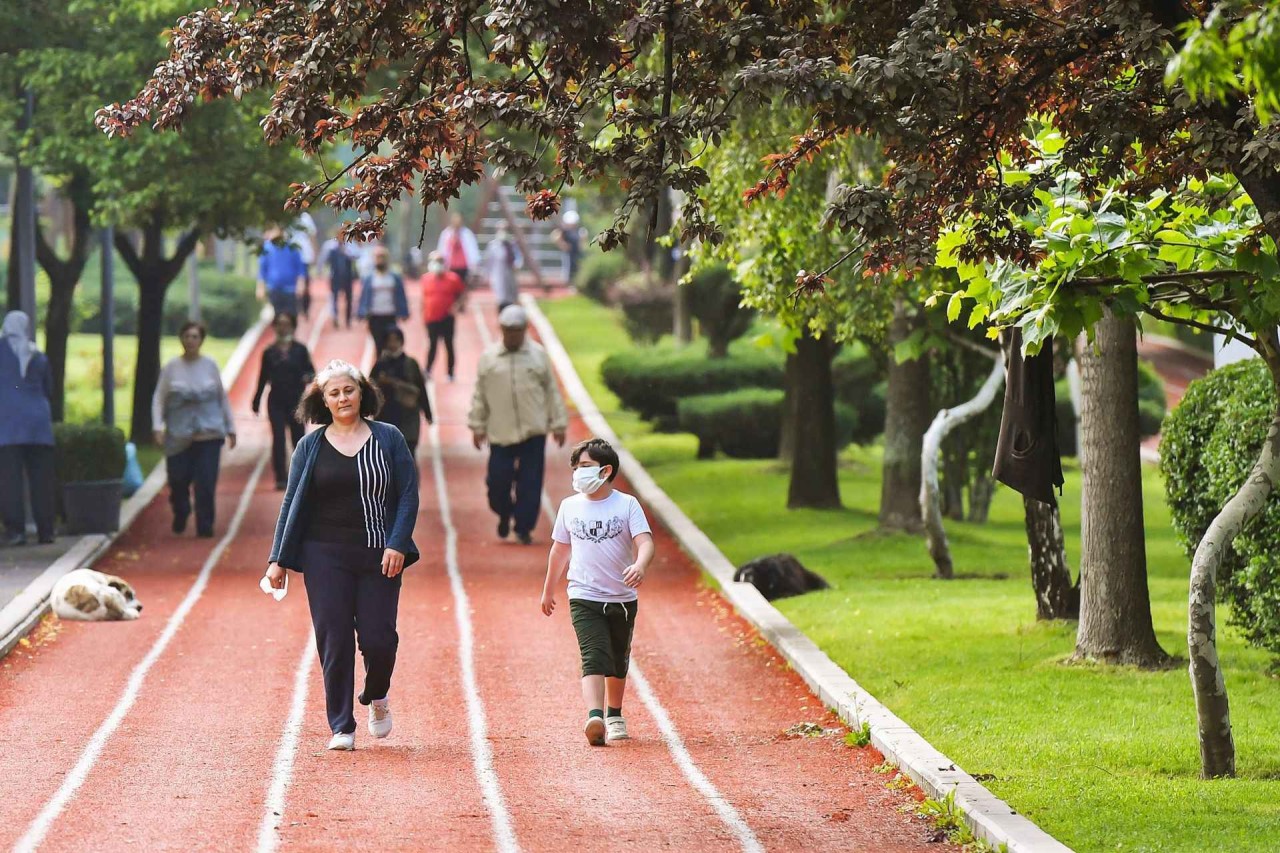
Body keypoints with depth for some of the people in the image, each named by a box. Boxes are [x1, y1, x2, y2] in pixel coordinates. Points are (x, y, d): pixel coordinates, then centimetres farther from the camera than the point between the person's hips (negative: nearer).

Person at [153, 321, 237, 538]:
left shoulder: (210, 366, 7)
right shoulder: (171, 368, 3)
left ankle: (205, 526, 2)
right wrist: (158, 427, -9)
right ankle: (180, 518, 27)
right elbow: (159, 399, 3)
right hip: (179, 436, 0)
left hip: (209, 434, 0)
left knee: (206, 483, -6)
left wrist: (230, 428, 14)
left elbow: (223, 398, 14)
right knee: (178, 481, 1)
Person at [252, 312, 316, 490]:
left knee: (298, 438, 7)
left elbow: (310, 370, 3)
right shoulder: (269, 352, 5)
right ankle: (280, 478, -7)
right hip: (276, 402, 0)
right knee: (278, 439, -7)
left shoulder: (300, 349, 2)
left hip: (296, 400, 0)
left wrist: (308, 377, -22)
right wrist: (256, 401, 8)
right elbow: (263, 378, 9)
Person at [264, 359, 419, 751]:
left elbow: (408, 495, 3)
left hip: (378, 557, 0)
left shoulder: (388, 439, 4)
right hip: (326, 557, 0)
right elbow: (292, 503, 7)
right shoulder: (310, 447, 5)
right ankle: (341, 727, 6)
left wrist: (397, 545, -9)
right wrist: (278, 560, 2)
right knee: (334, 642, -3)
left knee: (378, 638, -5)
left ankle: (377, 696, 27)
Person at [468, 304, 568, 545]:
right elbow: (480, 395, 8)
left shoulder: (538, 355, 3)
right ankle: (504, 514, 27)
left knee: (530, 482, -1)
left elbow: (551, 392, 7)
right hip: (500, 433, 0)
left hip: (534, 432, 0)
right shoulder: (489, 358, 3)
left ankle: (524, 527, 8)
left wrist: (558, 424, 5)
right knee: (498, 480, -1)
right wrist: (477, 426, 6)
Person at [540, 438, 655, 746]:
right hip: (584, 598, -1)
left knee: (618, 663, 17)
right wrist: (549, 590, 24)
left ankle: (614, 715, 38)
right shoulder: (570, 507, 4)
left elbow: (645, 542, -14)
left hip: (622, 599, 1)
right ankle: (595, 717, -35)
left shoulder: (627, 504, -4)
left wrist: (640, 566, -36)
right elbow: (560, 550, 16)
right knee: (594, 658, -20)